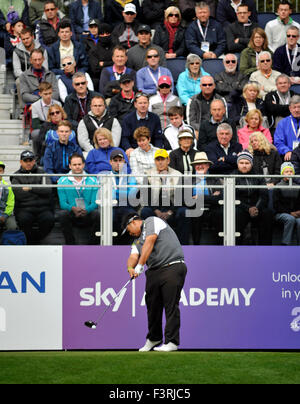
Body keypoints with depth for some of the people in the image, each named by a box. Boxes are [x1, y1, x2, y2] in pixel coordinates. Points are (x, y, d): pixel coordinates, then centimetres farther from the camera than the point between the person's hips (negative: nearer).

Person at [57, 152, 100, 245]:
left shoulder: (92, 180, 7)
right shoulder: (62, 181, 6)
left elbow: (95, 202, -1)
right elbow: (62, 203, -1)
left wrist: (86, 210, -23)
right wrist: (73, 208, -23)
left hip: (87, 215, 0)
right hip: (72, 215, 0)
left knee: (98, 214, -31)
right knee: (62, 214, -33)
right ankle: (71, 245, -23)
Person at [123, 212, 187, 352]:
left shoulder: (152, 222, 4)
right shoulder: (137, 241, 24)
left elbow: (150, 242, -11)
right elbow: (133, 256, 6)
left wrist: (140, 265, -18)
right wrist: (130, 268, -18)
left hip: (173, 268, -7)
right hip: (153, 272, 7)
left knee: (171, 305, -10)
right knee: (152, 305, 6)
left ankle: (172, 342, -10)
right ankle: (153, 339, 22)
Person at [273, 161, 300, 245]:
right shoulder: (278, 187, 7)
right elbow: (276, 205, 0)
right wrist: (290, 213, -10)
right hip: (281, 214, -2)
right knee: (290, 219, -35)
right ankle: (286, 244, -35)